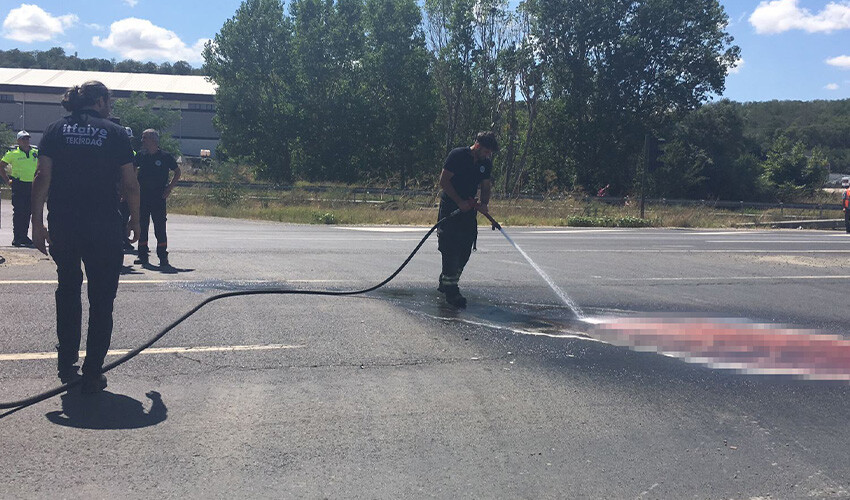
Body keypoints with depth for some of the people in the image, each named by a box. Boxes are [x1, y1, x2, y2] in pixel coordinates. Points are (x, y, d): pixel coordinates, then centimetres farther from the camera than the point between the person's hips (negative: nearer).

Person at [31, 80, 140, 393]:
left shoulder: (55, 130, 6)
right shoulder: (115, 133, 0)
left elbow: (42, 176, -3)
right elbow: (130, 184, -3)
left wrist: (38, 221, 0)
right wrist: (135, 220, 10)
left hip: (62, 225, 3)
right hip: (104, 227, -3)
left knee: (67, 290, 21)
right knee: (101, 299, 6)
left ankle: (67, 364, 26)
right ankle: (93, 374, 6)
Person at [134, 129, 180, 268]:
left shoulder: (165, 157, -2)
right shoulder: (140, 156, 7)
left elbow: (177, 172, 8)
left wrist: (170, 187, -1)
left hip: (159, 197, -3)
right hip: (142, 196, 4)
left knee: (160, 228, -4)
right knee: (142, 226, 7)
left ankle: (163, 257, 2)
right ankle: (143, 255, 16)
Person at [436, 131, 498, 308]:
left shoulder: (486, 163, 6)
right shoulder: (457, 155, -13)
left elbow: (486, 187, 13)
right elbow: (443, 181, -13)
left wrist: (484, 204, -8)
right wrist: (460, 202, -18)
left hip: (469, 210, 7)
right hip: (450, 207, -7)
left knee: (465, 250, 7)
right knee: (450, 250, -9)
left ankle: (445, 282, 23)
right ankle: (451, 291, -5)